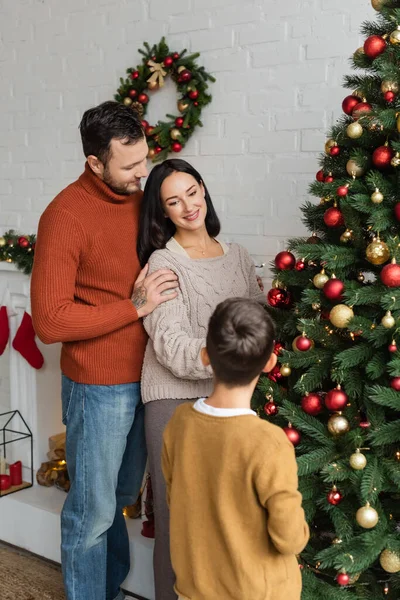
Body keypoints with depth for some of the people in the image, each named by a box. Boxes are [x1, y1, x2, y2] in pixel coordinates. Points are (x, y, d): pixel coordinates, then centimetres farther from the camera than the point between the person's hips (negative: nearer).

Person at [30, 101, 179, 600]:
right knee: (93, 511, 8)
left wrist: (160, 292, 1)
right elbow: (49, 321, -21)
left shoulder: (140, 199, 4)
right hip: (98, 385, -7)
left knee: (122, 496, 22)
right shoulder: (65, 215, -18)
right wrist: (136, 306, -20)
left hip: (144, 376, 7)